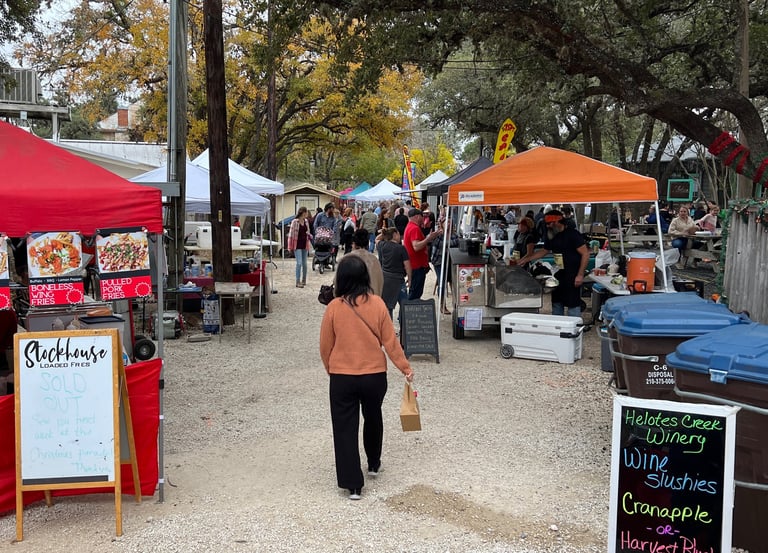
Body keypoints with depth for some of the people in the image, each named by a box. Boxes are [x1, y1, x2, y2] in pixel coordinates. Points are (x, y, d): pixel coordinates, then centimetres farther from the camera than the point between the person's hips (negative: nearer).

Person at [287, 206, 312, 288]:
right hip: (297, 245, -6)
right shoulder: (295, 222, -10)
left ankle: (304, 280, 25)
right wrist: (290, 247, -9)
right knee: (299, 263, -11)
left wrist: (310, 235, -4)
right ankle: (298, 282, -7)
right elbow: (291, 234, -8)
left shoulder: (306, 221, 8)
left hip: (304, 245, 6)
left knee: (304, 263, 11)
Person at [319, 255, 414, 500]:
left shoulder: (334, 307, -11)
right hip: (374, 376, 2)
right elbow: (390, 340, -5)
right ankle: (374, 464, 43)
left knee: (345, 428, 7)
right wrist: (405, 368, 6)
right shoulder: (377, 304, -9)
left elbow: (325, 346, -2)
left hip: (342, 378, -2)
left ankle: (353, 484, 7)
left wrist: (331, 370, 15)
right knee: (373, 419, 25)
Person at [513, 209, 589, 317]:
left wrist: (580, 275, -20)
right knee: (556, 304, 13)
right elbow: (543, 251, 23)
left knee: (573, 306, -6)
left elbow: (585, 254, -15)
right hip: (559, 275, 8)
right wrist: (523, 260, 19)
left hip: (572, 277, -8)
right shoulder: (551, 237, 10)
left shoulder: (572, 234, -14)